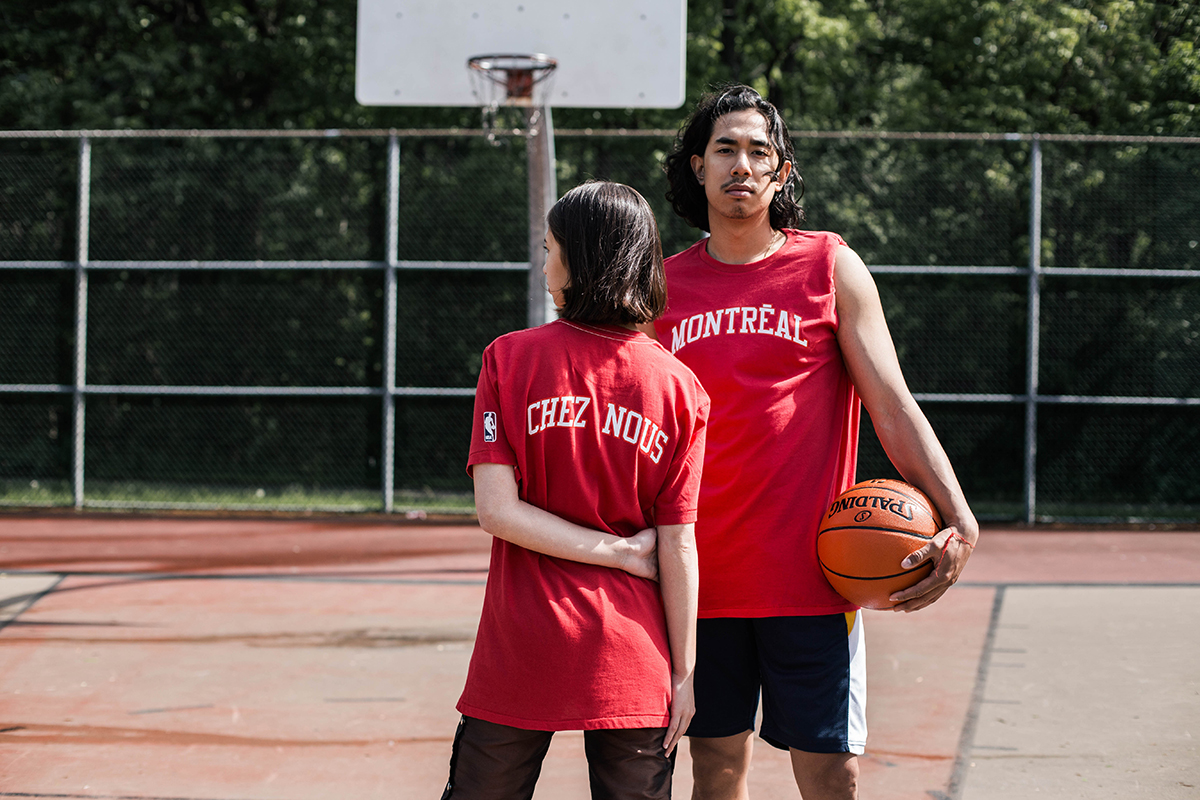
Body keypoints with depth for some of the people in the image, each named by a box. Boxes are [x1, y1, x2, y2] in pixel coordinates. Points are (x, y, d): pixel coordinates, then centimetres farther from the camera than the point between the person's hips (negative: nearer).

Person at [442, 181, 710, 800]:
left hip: (520, 657, -1)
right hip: (632, 666, 1)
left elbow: (497, 511, -12)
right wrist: (683, 672, 3)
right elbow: (677, 546, -3)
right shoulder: (679, 389, -3)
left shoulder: (510, 359, -5)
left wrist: (619, 551, -6)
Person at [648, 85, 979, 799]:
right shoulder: (664, 285, 9)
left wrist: (959, 521, -12)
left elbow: (892, 405, -1)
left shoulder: (830, 268, 3)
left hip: (808, 577, -2)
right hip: (701, 579, 2)